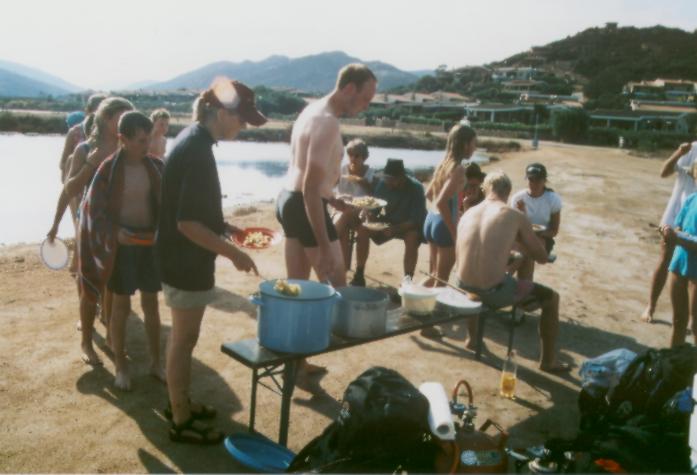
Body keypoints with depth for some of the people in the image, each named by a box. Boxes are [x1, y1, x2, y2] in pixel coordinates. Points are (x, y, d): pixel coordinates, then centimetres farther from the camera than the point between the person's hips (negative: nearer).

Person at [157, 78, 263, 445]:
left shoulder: (192, 139, 8)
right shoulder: (197, 150, -23)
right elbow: (187, 223, -26)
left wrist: (224, 226, 14)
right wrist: (232, 253, -21)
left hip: (180, 258, 10)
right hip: (187, 262, -10)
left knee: (181, 337, 20)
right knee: (184, 340, 3)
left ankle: (179, 404, 36)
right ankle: (181, 422, 19)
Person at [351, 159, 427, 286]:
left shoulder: (415, 188, -23)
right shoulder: (382, 183, -12)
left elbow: (417, 220, -26)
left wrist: (395, 229, -40)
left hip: (409, 226, -4)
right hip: (387, 223, 4)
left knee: (412, 237, -37)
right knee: (363, 229, -19)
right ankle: (359, 275, -12)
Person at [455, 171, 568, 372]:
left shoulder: (468, 214, 7)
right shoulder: (516, 215, -5)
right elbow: (542, 257, 2)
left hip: (465, 287, 5)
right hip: (494, 292, -5)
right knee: (551, 297, 18)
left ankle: (472, 337, 56)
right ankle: (548, 361, 29)